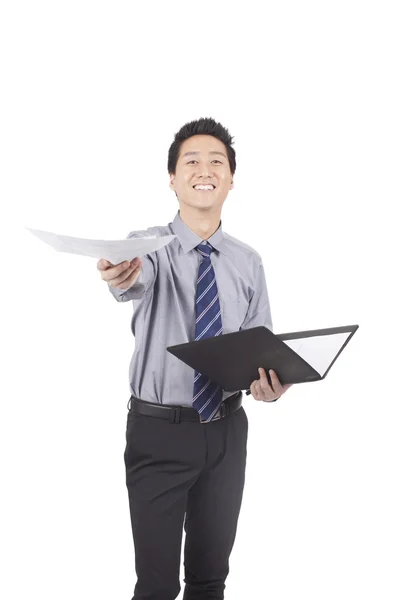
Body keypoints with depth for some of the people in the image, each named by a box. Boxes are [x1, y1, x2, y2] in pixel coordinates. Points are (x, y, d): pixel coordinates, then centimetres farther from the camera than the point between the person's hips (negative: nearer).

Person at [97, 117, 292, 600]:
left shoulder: (248, 262, 2)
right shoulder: (146, 246, -8)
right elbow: (138, 282, -32)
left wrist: (271, 382, -17)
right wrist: (123, 278, -56)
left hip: (226, 429, 3)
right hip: (159, 429, -3)